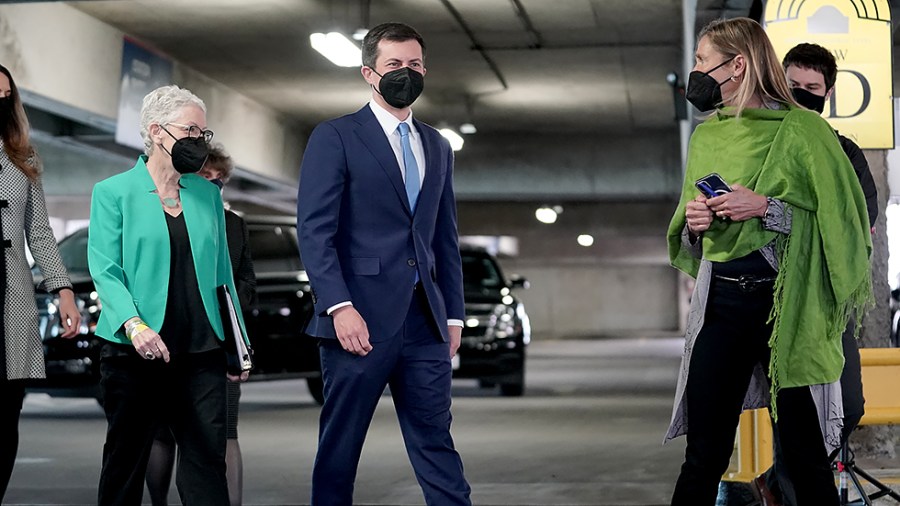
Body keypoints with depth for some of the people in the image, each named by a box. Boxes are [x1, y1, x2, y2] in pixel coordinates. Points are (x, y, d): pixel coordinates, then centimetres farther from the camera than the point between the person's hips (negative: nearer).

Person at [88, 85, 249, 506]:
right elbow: (105, 269, -7)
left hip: (201, 351, 3)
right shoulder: (113, 192, 1)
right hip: (136, 352, -3)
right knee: (126, 459, 6)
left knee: (207, 459, -2)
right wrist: (133, 324, -23)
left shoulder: (208, 194, 14)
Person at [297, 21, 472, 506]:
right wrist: (339, 306, -18)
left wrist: (454, 313, 12)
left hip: (425, 321, 5)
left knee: (436, 442, 3)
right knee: (340, 446, 3)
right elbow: (314, 230, -8)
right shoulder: (334, 137, 0)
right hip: (360, 318, -5)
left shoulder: (437, 147, 18)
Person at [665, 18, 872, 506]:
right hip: (720, 301, 4)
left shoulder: (803, 130, -4)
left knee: (805, 458, 1)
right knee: (703, 457, 4)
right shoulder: (705, 136, 14)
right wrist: (692, 222, 1)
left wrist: (767, 208, -16)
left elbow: (837, 222, -8)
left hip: (787, 303, -4)